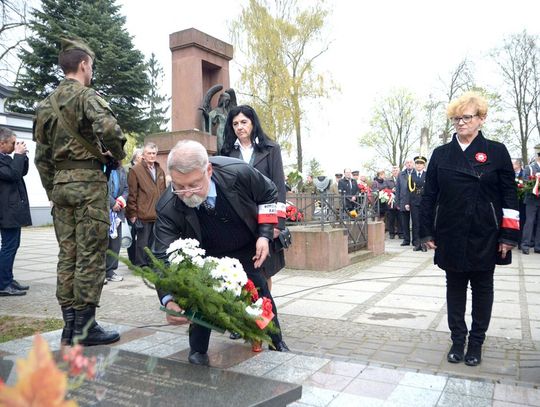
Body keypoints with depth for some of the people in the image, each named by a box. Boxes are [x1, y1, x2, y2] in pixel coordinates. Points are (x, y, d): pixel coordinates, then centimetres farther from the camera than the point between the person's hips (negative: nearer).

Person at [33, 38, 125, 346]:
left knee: (67, 254, 9)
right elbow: (108, 129, -26)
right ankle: (85, 326, 1)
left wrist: (52, 189, 21)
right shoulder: (87, 96, -6)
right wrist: (118, 153, -7)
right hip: (88, 181, -7)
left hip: (60, 183, 7)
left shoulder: (47, 104, 17)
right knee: (90, 255, -3)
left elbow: (41, 155, 16)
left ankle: (70, 325, 15)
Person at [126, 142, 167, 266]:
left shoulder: (160, 171, 15)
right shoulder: (136, 170, -4)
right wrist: (133, 213, -9)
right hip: (143, 215, -5)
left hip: (158, 215, 6)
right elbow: (132, 194, -7)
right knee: (142, 243, 4)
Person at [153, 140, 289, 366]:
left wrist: (265, 235, -18)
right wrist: (169, 300, -50)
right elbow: (164, 257, -34)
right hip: (204, 256, -1)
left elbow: (268, 193, -13)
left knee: (260, 292, 8)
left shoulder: (238, 172, -35)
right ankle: (198, 351, 13)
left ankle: (276, 341, 33)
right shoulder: (168, 208, -36)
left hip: (247, 249, 1)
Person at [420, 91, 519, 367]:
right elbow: (429, 195, 4)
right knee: (455, 288, 10)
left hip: (484, 237, -1)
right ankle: (457, 340, 24)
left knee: (482, 289, 10)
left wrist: (508, 235, -7)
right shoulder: (440, 154, 4)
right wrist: (427, 232, 1)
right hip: (451, 236, 2)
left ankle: (476, 343, 26)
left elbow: (509, 196, -2)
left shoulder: (497, 152, -1)